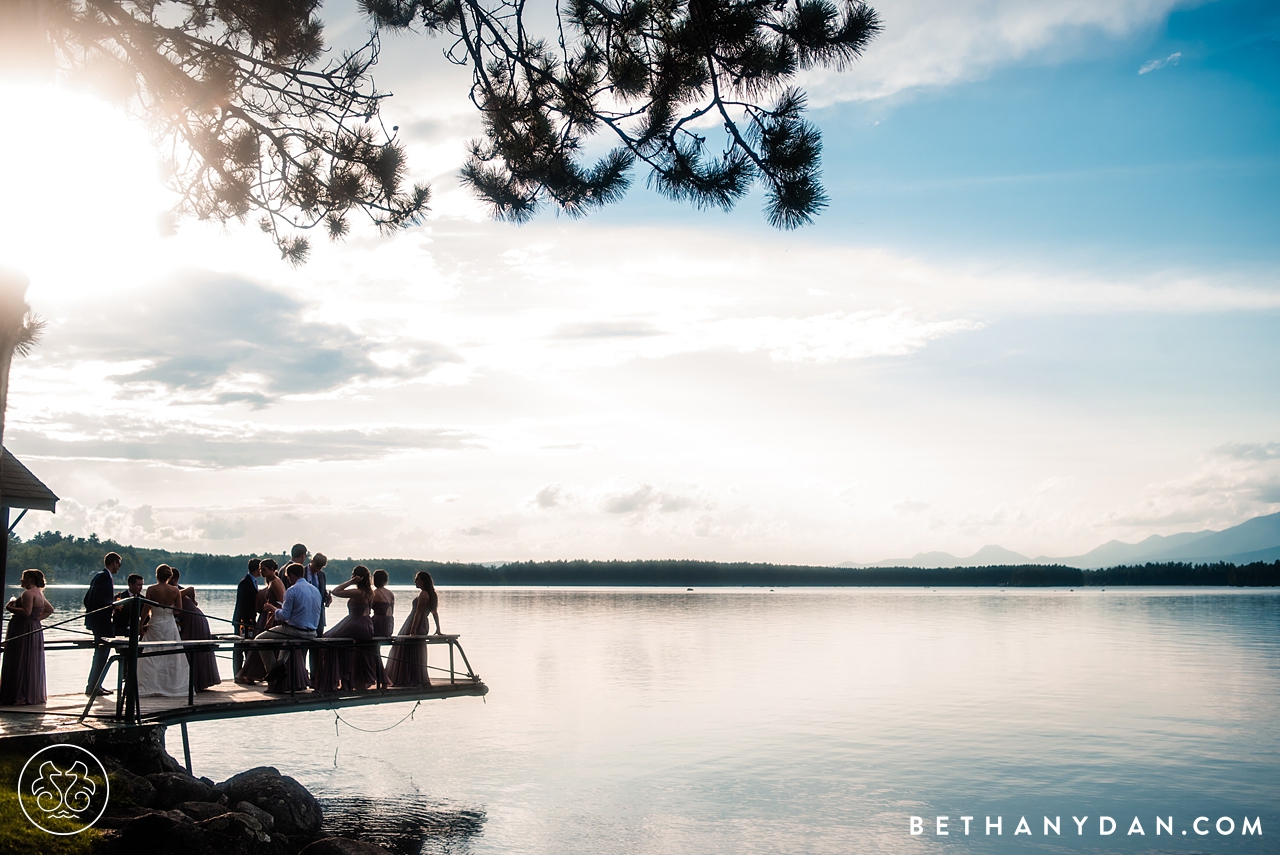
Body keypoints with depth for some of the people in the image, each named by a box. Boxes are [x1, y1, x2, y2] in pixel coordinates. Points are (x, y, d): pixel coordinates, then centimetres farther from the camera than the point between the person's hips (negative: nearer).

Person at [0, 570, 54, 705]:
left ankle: (19, 695, -4)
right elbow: (50, 609, 22)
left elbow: (26, 612, -25)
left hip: (23, 632, -10)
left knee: (19, 663, -5)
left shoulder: (28, 593, -14)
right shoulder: (40, 593, 15)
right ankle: (34, 694, 17)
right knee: (33, 663, 13)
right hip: (35, 630, 10)